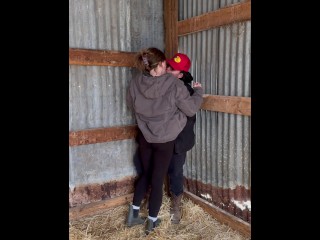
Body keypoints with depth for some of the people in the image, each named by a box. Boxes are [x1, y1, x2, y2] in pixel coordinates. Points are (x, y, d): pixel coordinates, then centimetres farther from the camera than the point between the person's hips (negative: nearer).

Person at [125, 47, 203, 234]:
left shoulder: (135, 83, -10)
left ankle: (134, 212, 29)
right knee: (157, 179, 10)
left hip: (144, 137, 4)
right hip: (165, 140, -3)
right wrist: (199, 91, 4)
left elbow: (132, 106, 8)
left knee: (146, 174, 23)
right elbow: (191, 109, -12)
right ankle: (152, 221, 25)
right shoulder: (174, 84, -21)